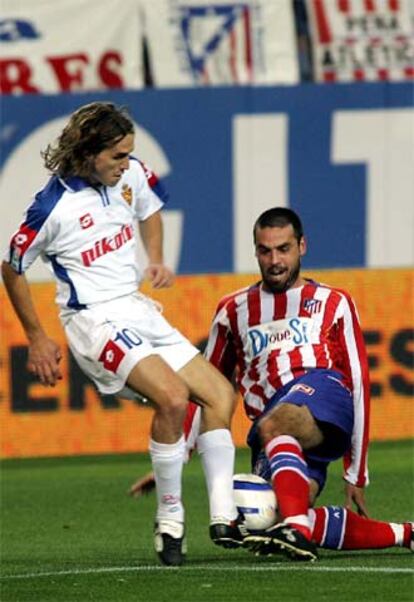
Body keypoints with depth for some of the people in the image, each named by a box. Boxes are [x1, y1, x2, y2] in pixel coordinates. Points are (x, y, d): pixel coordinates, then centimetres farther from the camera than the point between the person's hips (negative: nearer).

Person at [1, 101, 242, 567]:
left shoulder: (132, 175, 1)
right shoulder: (54, 205, -17)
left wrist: (156, 259, 7)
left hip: (138, 310, 8)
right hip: (96, 319, -8)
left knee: (219, 393, 0)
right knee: (172, 396, -28)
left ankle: (223, 519, 0)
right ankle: (170, 522, -16)